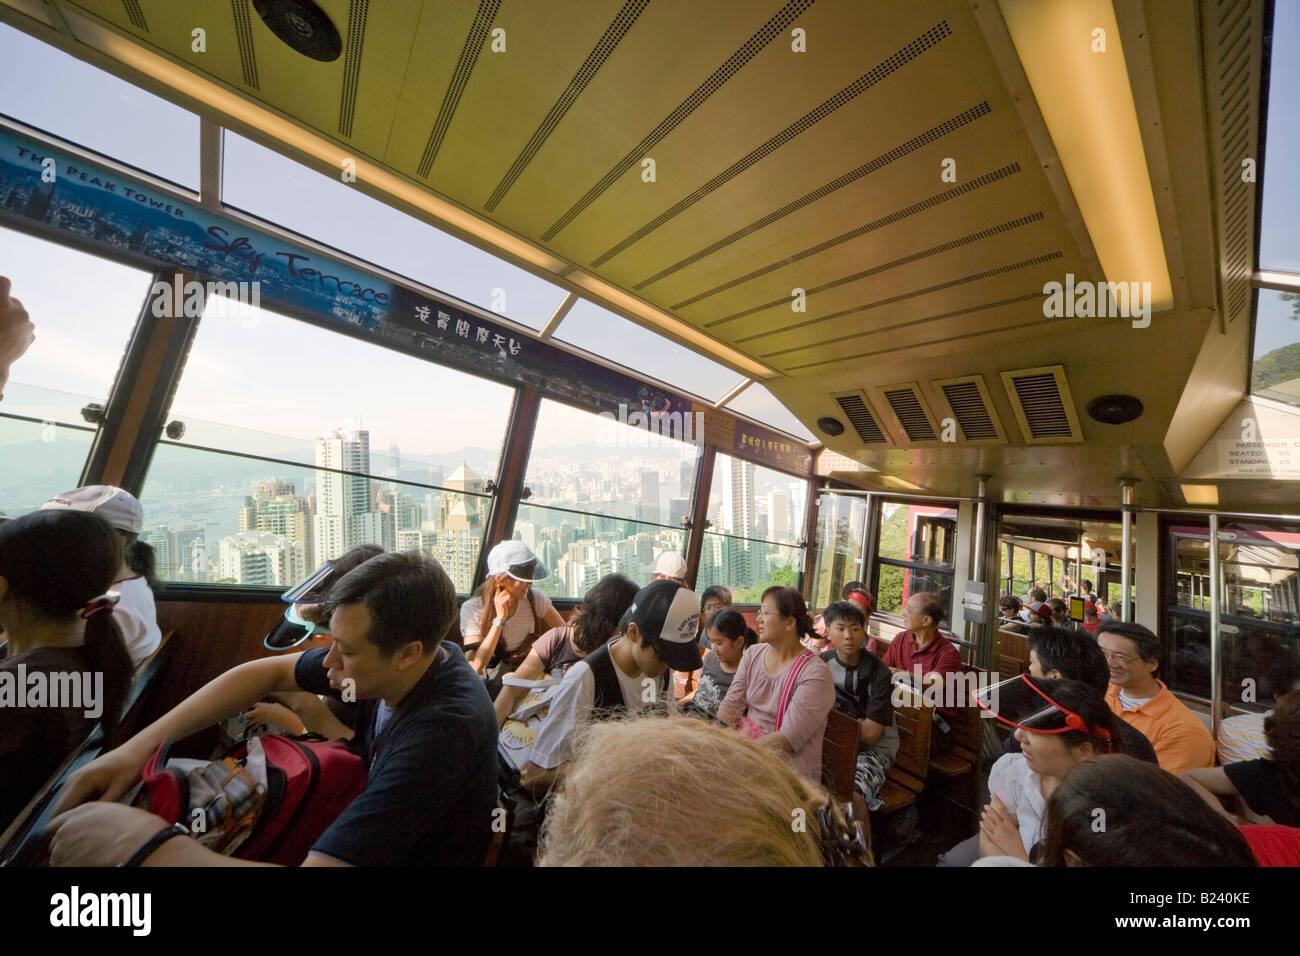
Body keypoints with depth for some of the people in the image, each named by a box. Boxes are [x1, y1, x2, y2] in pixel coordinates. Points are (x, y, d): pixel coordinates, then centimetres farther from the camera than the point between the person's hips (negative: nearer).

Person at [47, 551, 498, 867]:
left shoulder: (440, 736, -40)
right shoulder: (394, 663, -17)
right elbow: (267, 671, -4)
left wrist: (145, 846, -33)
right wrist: (140, 744, -14)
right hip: (366, 826, 6)